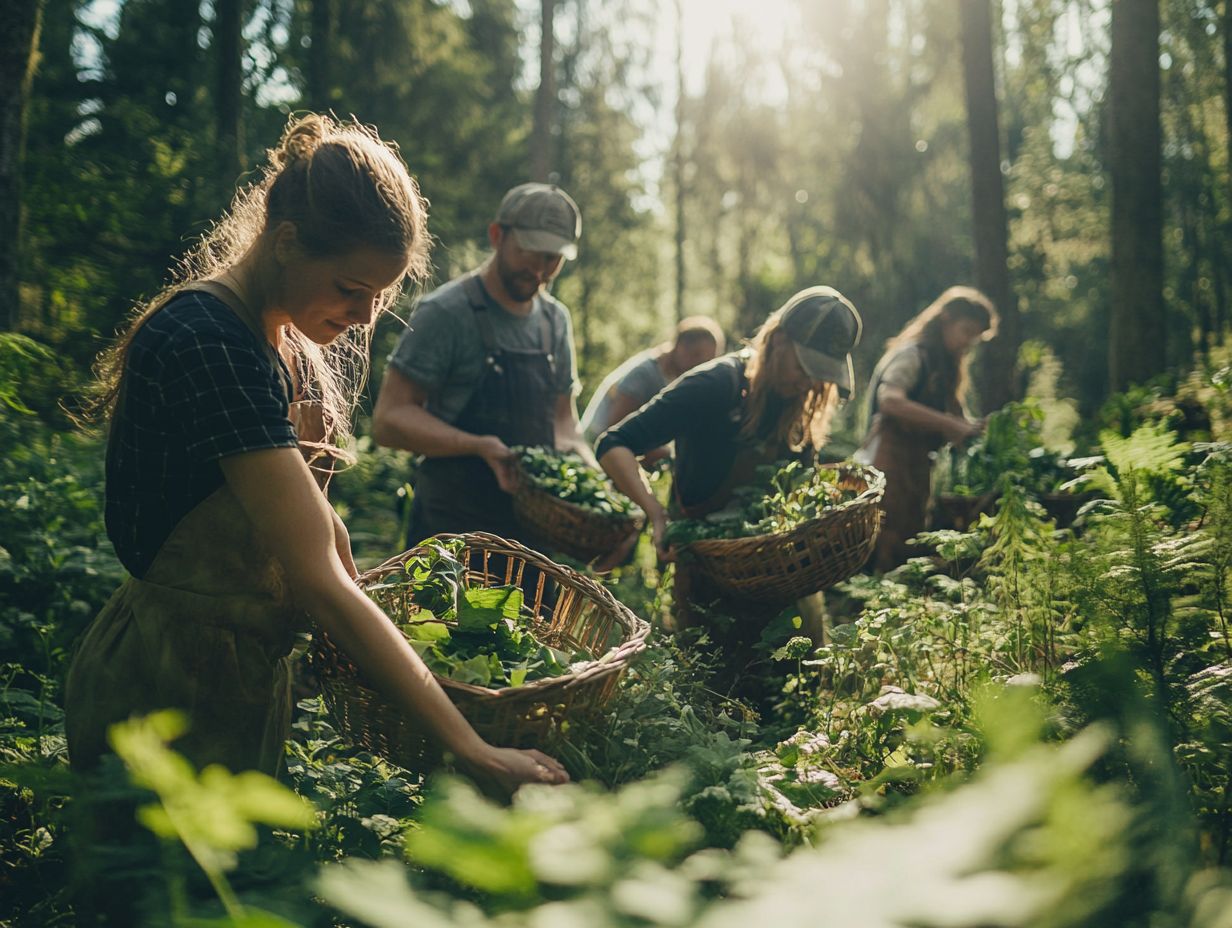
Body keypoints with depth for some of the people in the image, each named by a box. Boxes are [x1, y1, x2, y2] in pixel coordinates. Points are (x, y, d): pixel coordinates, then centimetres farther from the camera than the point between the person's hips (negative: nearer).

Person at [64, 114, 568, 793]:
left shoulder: (291, 339, 4)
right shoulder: (208, 344, -25)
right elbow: (318, 582, -30)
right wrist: (472, 752, -30)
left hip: (246, 671, 9)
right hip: (170, 691, -9)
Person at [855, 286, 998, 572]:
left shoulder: (941, 365, 22)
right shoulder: (912, 354, -6)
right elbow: (890, 400, -25)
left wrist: (972, 429, -4)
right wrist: (952, 425, -28)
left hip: (914, 474, 9)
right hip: (888, 470, -9)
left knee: (906, 557, 7)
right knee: (884, 557, -13)